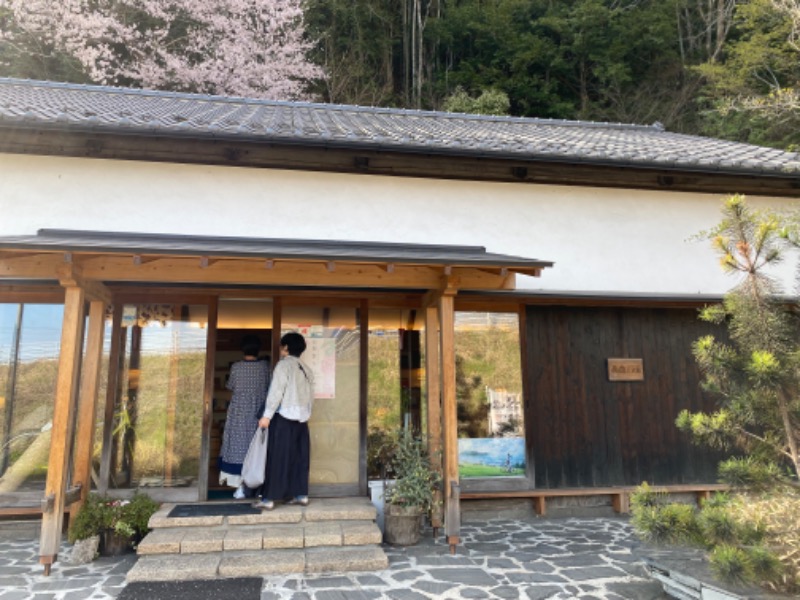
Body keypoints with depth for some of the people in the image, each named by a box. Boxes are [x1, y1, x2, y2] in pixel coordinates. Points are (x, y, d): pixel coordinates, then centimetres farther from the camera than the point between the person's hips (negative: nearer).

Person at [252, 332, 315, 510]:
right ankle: (301, 494, 15)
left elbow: (276, 392, -13)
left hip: (284, 417, -6)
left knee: (277, 458, -3)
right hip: (301, 418, 6)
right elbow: (311, 396, 12)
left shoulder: (284, 364, -6)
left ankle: (268, 499, -1)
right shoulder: (306, 368, 13)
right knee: (299, 457, 11)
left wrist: (267, 415, -12)